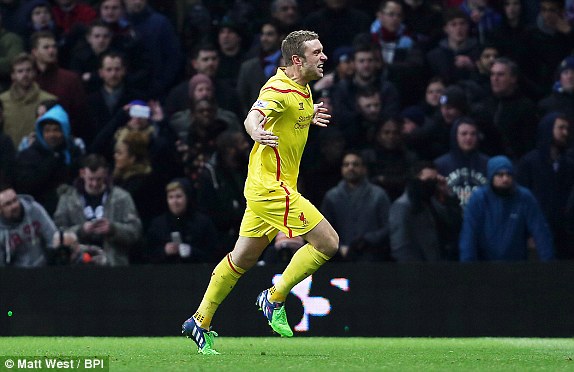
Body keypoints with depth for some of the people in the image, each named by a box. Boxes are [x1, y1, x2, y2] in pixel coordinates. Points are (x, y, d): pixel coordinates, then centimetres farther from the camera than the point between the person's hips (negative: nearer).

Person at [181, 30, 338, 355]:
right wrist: (256, 131, -57)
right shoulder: (280, 88, -19)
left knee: (243, 258, 15)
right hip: (274, 189, -10)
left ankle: (200, 322, 22)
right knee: (328, 242, -9)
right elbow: (255, 115, -37)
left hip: (267, 187, 10)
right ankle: (275, 298, 1)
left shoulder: (301, 89, 11)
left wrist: (308, 117, 20)